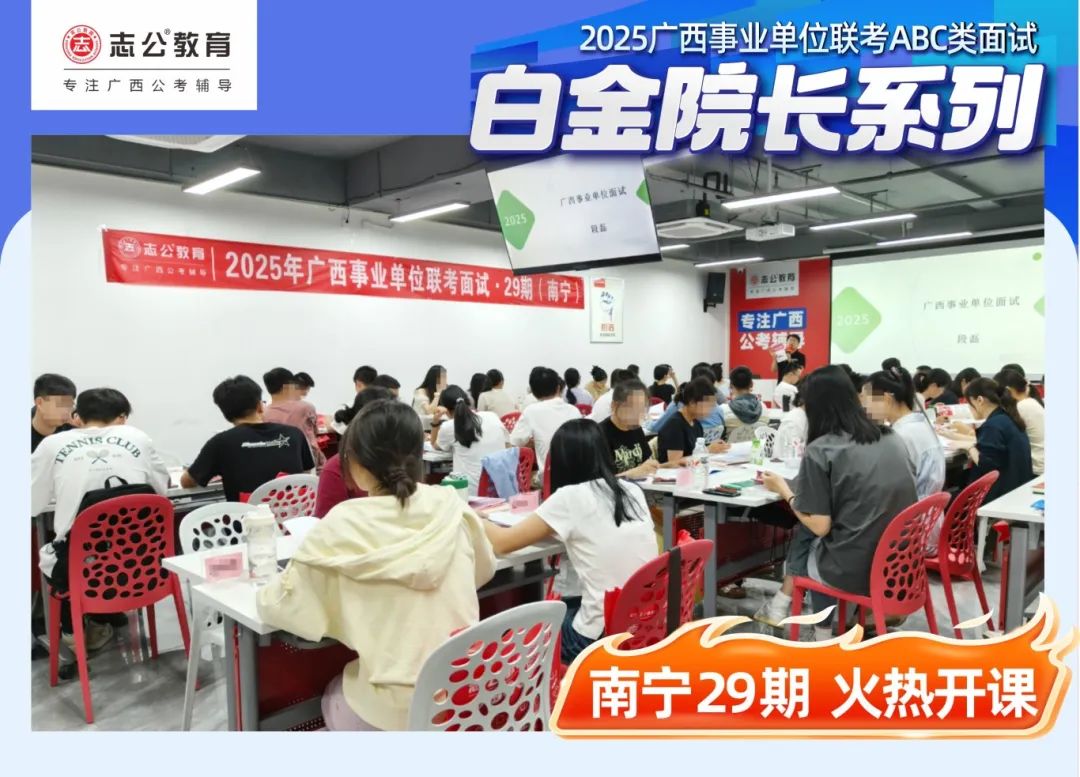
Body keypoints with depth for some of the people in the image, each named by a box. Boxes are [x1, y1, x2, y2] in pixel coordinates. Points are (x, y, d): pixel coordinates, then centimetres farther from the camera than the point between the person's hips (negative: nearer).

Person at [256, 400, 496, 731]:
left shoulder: (344, 525, -17)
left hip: (397, 710, -3)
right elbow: (484, 570, 11)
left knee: (333, 695, 32)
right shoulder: (451, 507, -8)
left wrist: (270, 589, 13)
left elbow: (279, 606, -8)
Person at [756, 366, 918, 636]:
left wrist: (784, 490, 3)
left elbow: (820, 526, -12)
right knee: (810, 528, 24)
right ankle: (782, 606, 29)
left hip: (855, 569, -6)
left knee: (805, 533, 24)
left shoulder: (819, 450, -13)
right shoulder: (892, 438, 6)